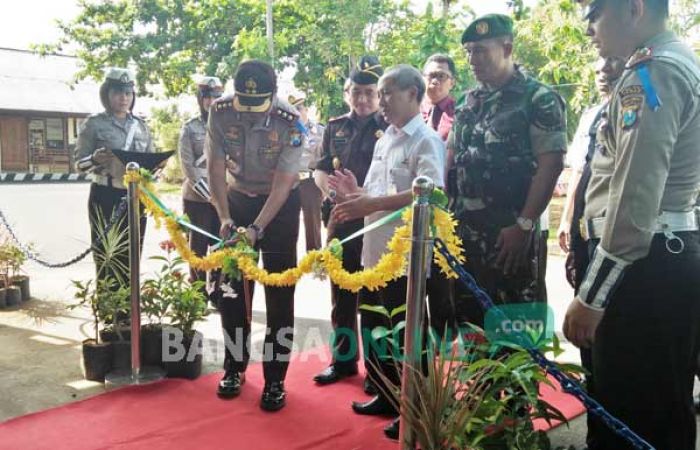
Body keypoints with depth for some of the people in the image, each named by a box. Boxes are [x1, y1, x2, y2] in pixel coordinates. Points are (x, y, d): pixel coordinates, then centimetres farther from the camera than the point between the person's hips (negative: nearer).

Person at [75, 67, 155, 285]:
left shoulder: (140, 125, 11)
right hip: (105, 197, -4)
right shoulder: (94, 123, -2)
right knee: (106, 257, -3)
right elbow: (79, 163, -4)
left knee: (132, 257, 8)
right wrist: (95, 159, -25)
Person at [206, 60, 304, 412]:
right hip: (237, 198, 3)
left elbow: (282, 184, -22)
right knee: (231, 286, 7)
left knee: (279, 292, -3)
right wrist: (224, 218, -20)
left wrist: (256, 229, -29)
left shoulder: (290, 123, -25)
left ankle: (275, 379, 9)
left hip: (280, 204, -3)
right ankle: (234, 366, 25)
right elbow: (216, 167, -11)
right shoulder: (220, 112, -17)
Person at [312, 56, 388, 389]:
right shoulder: (336, 127, 10)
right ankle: (343, 358, 27)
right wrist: (337, 196, -6)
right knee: (341, 293, 13)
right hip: (341, 220, 5)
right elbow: (320, 171, 11)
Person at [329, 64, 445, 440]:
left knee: (405, 336, 2)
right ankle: (385, 395, 36)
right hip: (375, 250, 9)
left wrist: (370, 204, -28)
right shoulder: (383, 141, 16)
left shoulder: (426, 140, -10)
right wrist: (355, 195, -2)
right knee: (373, 328, 18)